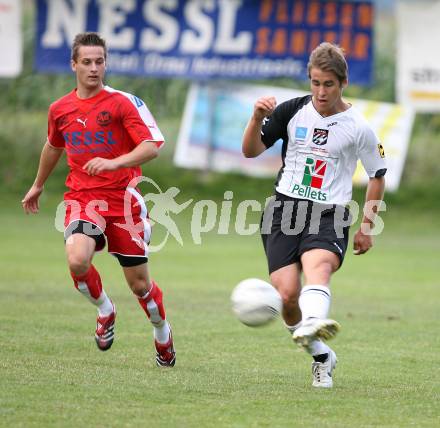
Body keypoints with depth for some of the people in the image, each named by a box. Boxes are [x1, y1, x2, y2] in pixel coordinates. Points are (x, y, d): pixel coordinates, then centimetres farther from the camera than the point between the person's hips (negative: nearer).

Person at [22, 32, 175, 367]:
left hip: (123, 198, -2)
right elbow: (53, 147, 27)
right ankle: (105, 310, 5)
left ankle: (162, 332, 34)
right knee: (77, 260, -27)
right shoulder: (60, 109, 7)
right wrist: (38, 186, 39)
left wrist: (114, 163, -31)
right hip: (82, 199, 2)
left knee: (139, 283, 3)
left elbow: (152, 147, -16)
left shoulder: (124, 102, -7)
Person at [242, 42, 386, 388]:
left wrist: (367, 225, 9)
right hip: (284, 211, 2)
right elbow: (251, 151, 7)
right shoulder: (293, 111, 6)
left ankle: (312, 325, -64)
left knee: (318, 266, -35)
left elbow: (377, 175, 12)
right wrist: (257, 119, -12)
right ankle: (322, 356, 11)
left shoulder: (358, 127, 1)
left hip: (328, 216, -2)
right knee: (286, 294, -13)